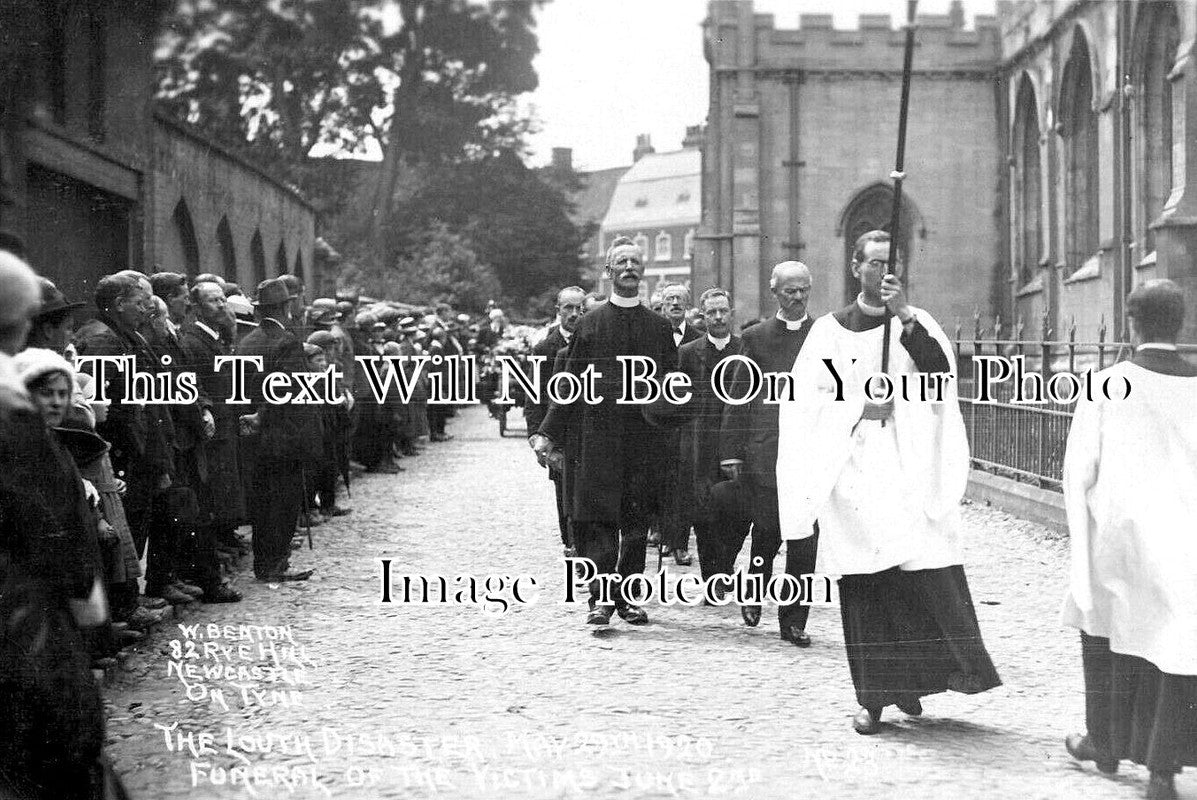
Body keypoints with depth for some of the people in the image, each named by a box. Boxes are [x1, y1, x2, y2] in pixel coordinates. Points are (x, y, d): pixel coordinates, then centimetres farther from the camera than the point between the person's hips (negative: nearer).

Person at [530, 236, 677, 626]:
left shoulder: (659, 327, 10)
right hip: (597, 436, -2)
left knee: (637, 521, 4)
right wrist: (548, 434, -2)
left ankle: (628, 597, 13)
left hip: (644, 438, 2)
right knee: (598, 518, -8)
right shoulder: (590, 325, 6)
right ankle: (600, 597, -8)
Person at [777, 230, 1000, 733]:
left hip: (910, 470, 0)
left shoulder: (917, 323, 10)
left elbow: (941, 371, -10)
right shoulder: (830, 330, 10)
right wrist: (860, 407, -6)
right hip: (854, 471, 0)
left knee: (927, 574, -12)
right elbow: (808, 400, 7)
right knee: (864, 587, -2)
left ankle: (912, 678, 1)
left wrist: (904, 316, -18)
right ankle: (874, 696, 3)